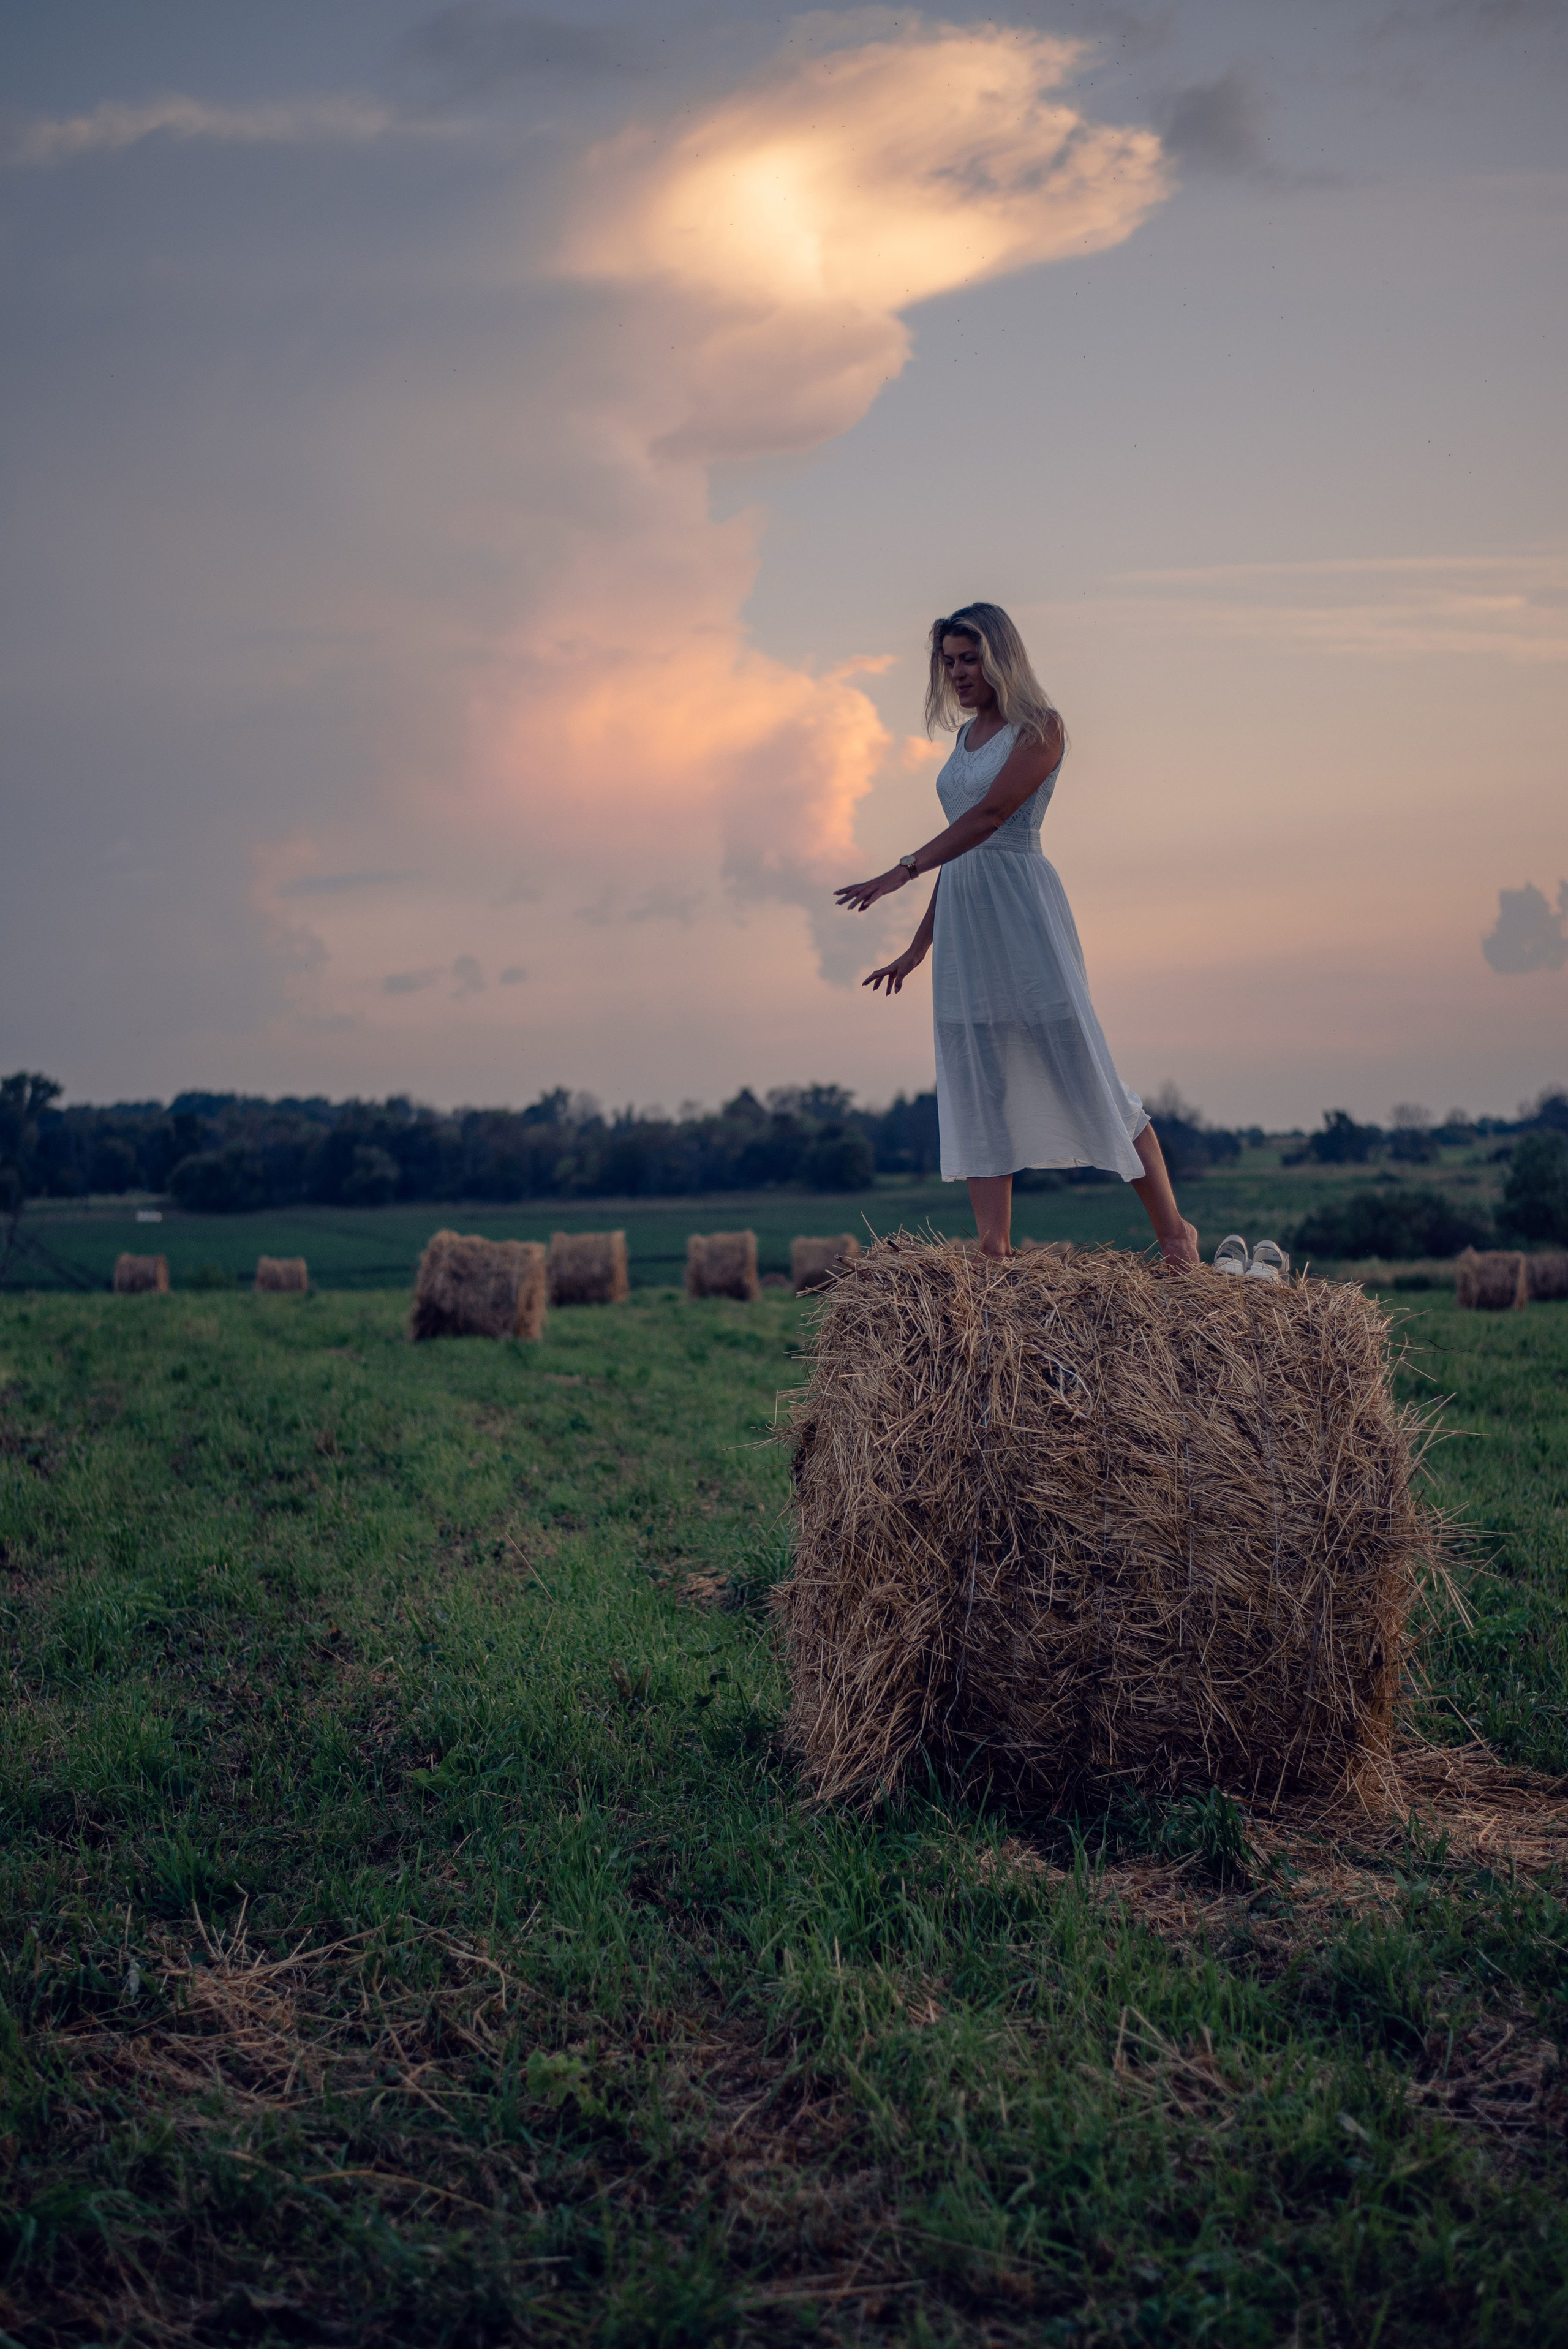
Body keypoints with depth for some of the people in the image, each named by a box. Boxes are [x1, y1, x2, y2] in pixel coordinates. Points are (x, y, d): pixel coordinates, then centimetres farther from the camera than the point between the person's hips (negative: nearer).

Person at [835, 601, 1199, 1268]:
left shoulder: (1039, 727, -5)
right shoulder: (967, 736, 17)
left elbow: (990, 815, -18)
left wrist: (902, 872, -25)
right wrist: (919, 946, 18)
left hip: (1021, 905, -8)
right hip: (962, 917, 8)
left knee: (1083, 1073, -5)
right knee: (976, 1084, 2)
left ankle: (1173, 1228, 6)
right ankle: (995, 1248, 3)